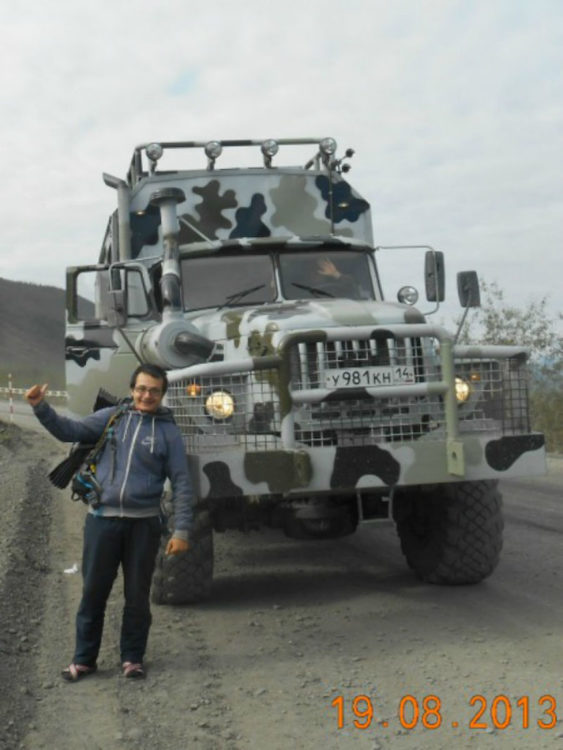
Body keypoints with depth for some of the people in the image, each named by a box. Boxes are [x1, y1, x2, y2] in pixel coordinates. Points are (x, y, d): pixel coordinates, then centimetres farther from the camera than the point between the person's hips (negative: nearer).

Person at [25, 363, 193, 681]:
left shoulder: (168, 431, 0)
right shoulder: (111, 417, 5)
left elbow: (182, 483, -1)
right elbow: (70, 430, 0)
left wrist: (182, 530, -7)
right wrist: (42, 408, -16)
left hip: (144, 523, -1)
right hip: (103, 518, 1)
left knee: (137, 594, 8)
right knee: (93, 591, 7)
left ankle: (133, 657, 23)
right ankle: (84, 658, 19)